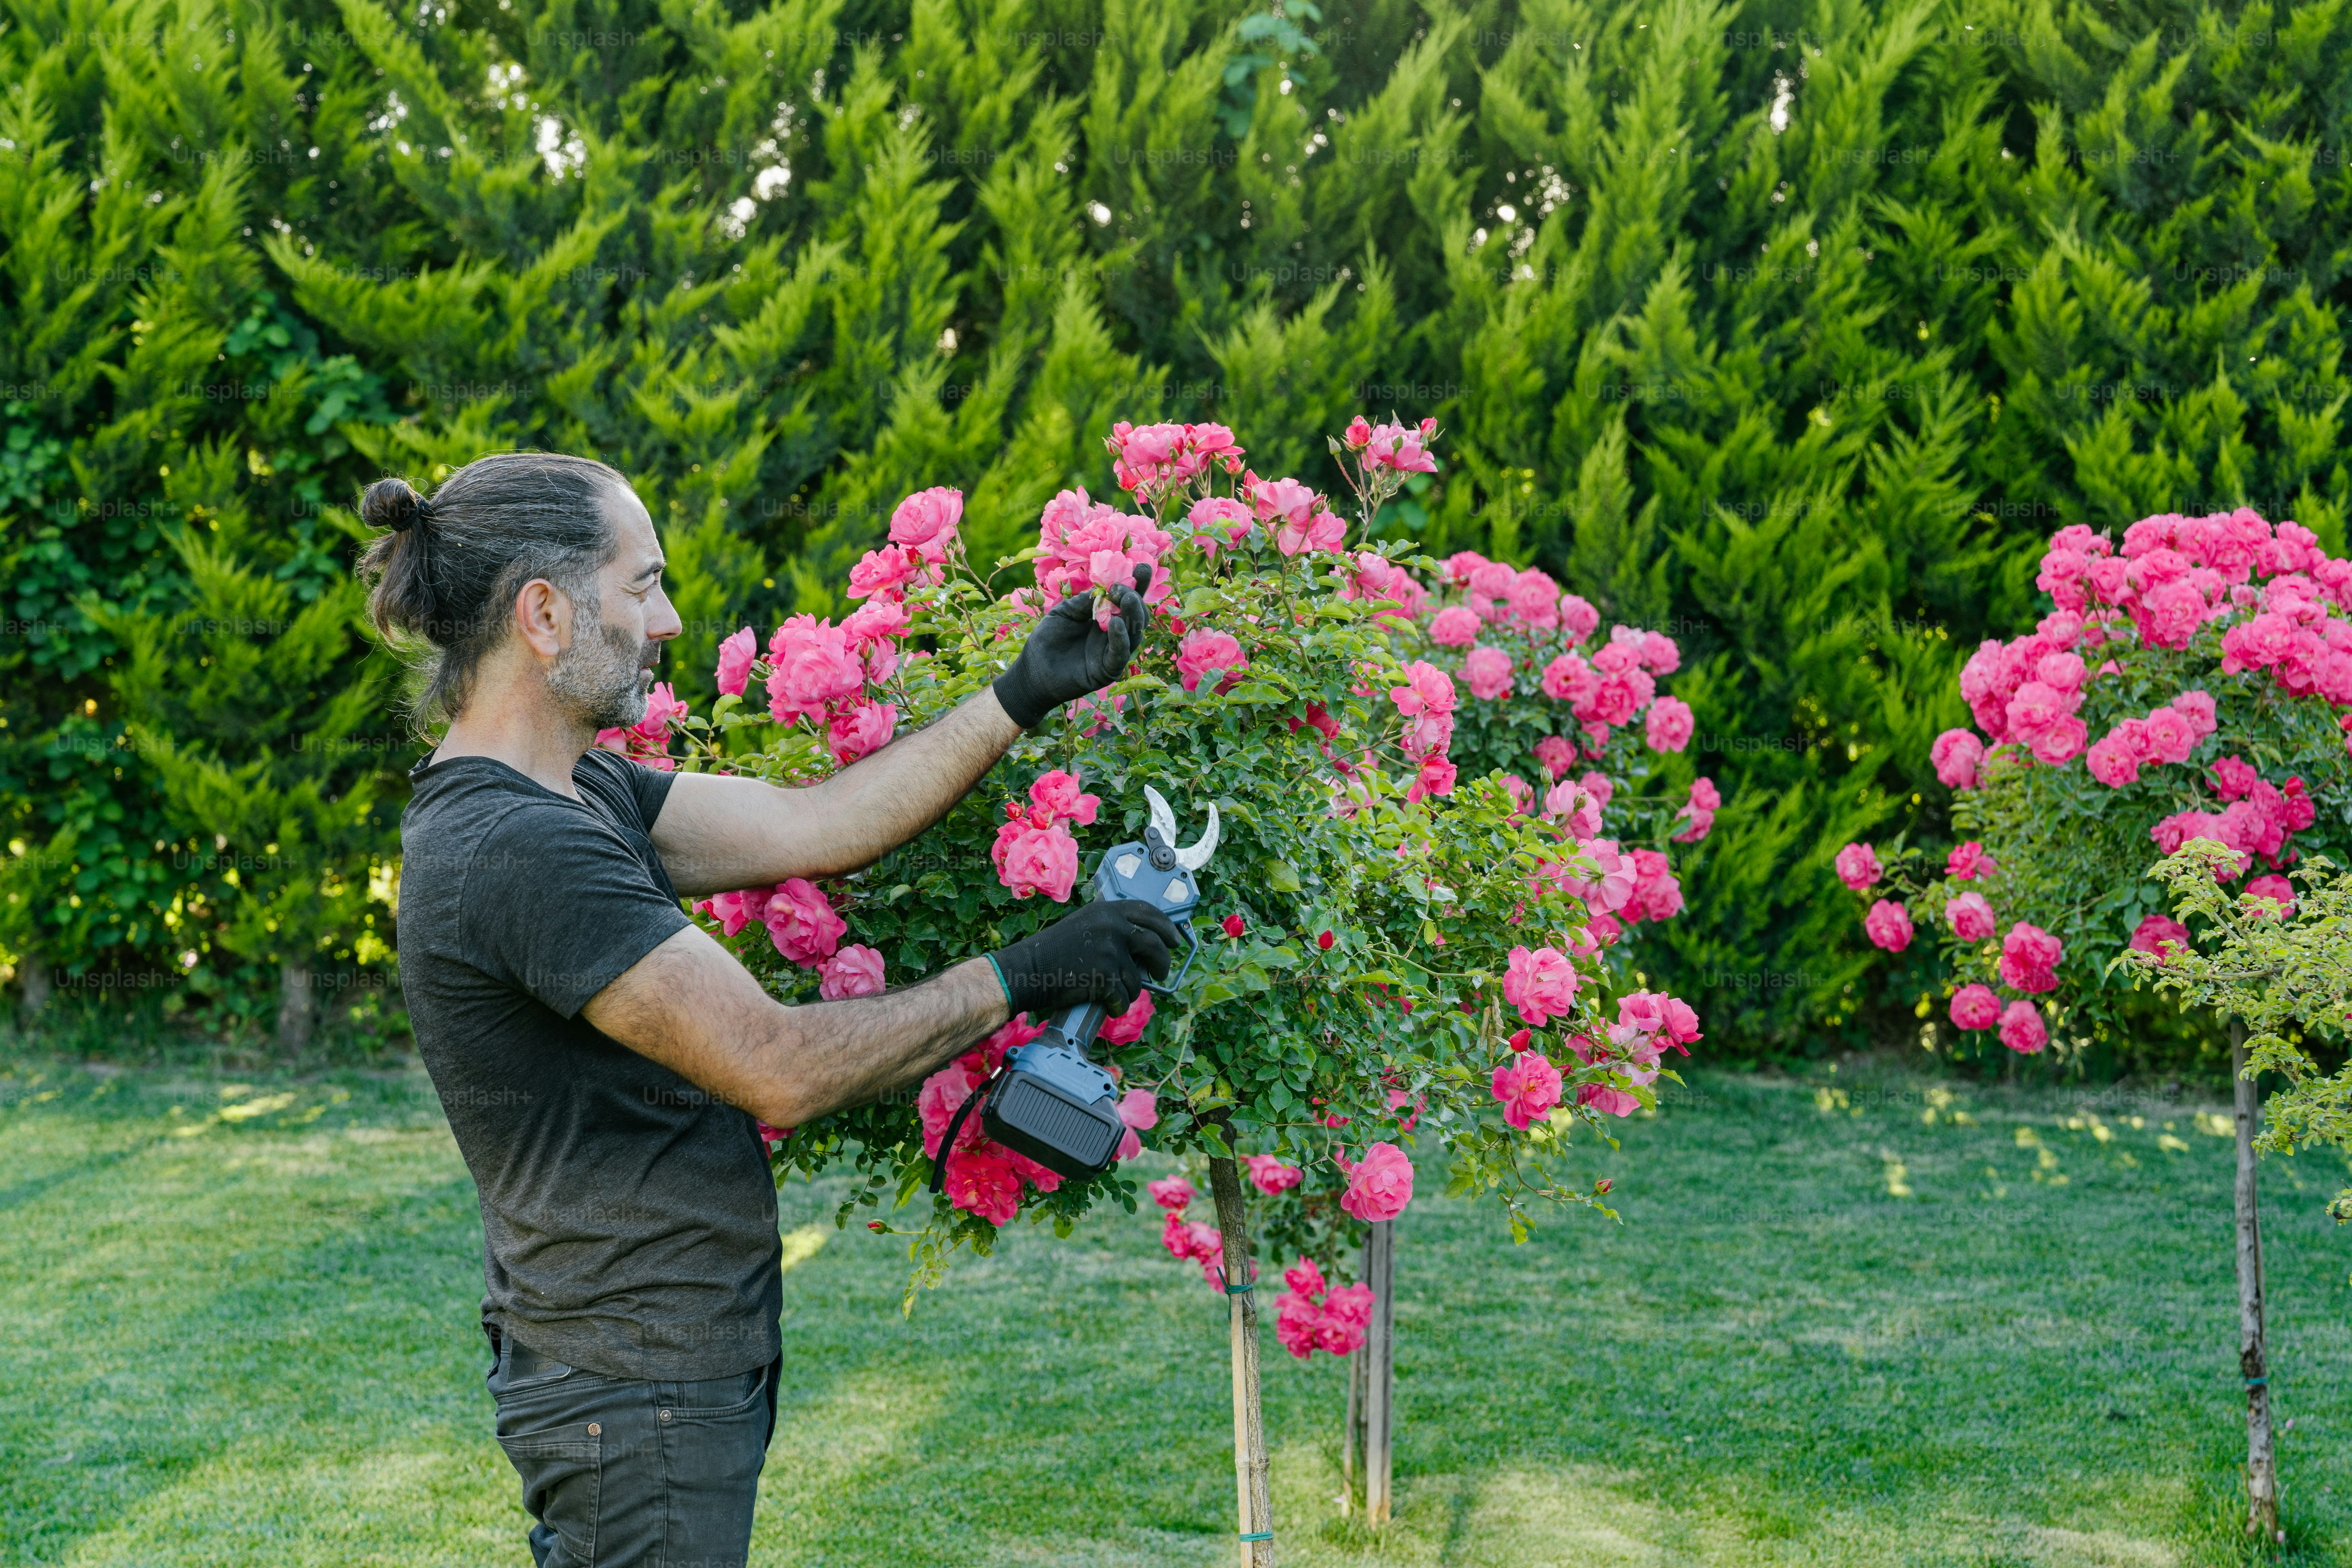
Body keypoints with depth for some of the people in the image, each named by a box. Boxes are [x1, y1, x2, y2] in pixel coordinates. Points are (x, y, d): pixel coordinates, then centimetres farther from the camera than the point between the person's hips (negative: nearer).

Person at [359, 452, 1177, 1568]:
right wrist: (1015, 980, -14)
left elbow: (812, 827, 6)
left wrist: (1023, 699, 4)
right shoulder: (518, 848, -23)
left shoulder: (566, 797, 9)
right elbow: (780, 1068, -23)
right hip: (638, 1402, -10)